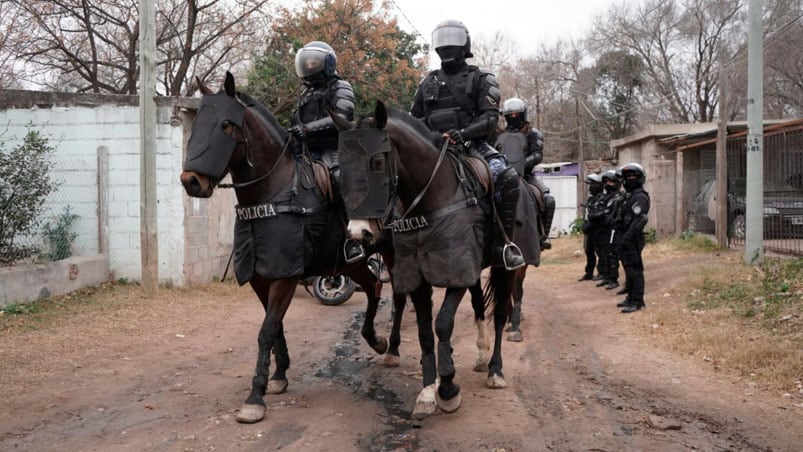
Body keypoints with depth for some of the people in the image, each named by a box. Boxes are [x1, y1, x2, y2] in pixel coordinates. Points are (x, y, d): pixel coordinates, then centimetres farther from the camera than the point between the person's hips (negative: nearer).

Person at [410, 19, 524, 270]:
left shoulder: (480, 78, 8)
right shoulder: (429, 82, 21)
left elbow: (490, 117, -5)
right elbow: (415, 117, 24)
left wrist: (464, 133, -22)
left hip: (473, 144, -4)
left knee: (507, 178, -32)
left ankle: (507, 242, -20)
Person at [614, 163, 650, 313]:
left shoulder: (640, 197, -13)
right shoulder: (629, 196, 17)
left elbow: (640, 220, -23)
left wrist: (626, 238, -25)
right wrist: (620, 238, 16)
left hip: (632, 240, -10)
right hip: (625, 240, 10)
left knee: (635, 270, -6)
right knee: (629, 270, 15)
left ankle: (637, 301, -1)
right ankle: (631, 298, 24)